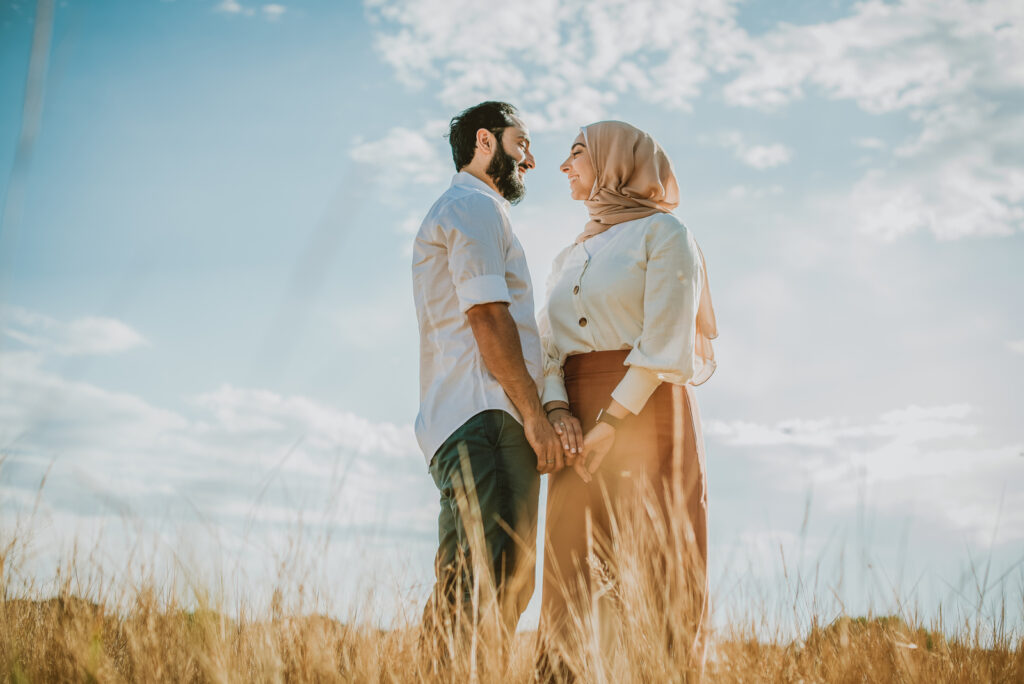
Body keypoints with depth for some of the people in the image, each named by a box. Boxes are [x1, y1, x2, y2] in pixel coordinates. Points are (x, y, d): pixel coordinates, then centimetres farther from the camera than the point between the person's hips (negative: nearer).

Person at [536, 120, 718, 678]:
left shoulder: (662, 232, 2)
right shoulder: (568, 258, 22)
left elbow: (665, 344, -9)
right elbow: (547, 345, 12)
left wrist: (609, 423, -16)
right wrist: (557, 410, -8)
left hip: (644, 409, -6)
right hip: (578, 421, 6)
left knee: (650, 574, -8)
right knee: (571, 570, -1)